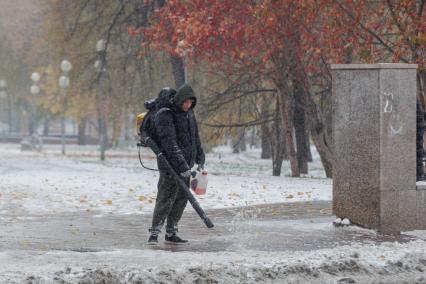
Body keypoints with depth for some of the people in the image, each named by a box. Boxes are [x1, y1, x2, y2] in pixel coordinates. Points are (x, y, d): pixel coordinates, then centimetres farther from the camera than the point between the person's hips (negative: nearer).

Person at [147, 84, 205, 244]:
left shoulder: (189, 113, 12)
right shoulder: (164, 116, -15)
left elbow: (195, 138, 24)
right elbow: (170, 144, -22)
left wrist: (200, 159, 20)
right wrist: (182, 166, -26)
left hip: (185, 164, 8)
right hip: (170, 165, -8)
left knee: (181, 198, 8)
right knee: (166, 198, -11)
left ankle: (171, 233, 15)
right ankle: (154, 233, -7)